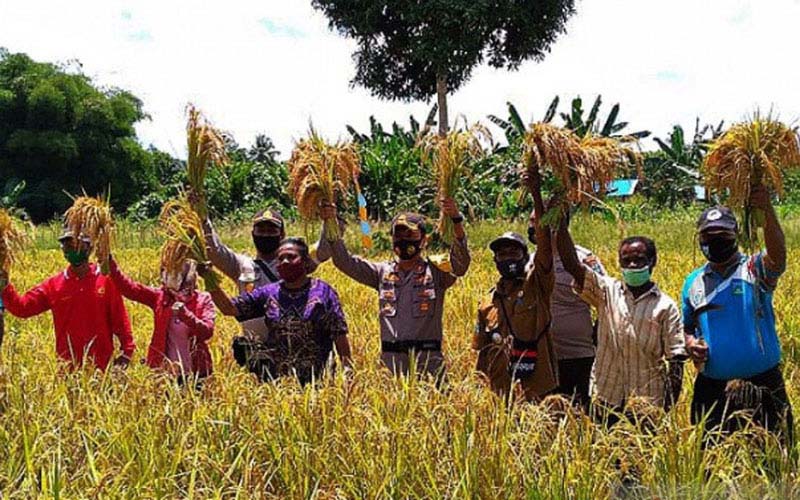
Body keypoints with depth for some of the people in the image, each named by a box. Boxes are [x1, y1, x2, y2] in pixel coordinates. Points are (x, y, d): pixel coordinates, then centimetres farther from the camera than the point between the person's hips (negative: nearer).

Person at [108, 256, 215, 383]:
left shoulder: (203, 300, -5)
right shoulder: (160, 296, 3)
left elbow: (207, 332, -17)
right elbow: (128, 287, -6)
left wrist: (187, 315, -33)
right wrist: (109, 261, -17)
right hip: (165, 371, 2)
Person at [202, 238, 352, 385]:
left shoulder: (322, 291, 2)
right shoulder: (268, 293, 11)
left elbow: (339, 335, -1)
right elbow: (229, 308, 4)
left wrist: (347, 369, -7)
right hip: (274, 372, 4)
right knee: (241, 344, -13)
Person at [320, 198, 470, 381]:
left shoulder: (435, 271, 3)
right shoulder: (382, 272, 13)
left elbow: (461, 262, -15)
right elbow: (345, 262, 9)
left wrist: (456, 221, -29)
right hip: (390, 358, 3)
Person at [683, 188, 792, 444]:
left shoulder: (755, 269, -4)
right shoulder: (693, 282, 8)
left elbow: (777, 255, -27)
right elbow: (687, 327, 17)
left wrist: (768, 210, -40)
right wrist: (690, 343, -6)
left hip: (762, 383, -3)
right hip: (711, 385, 3)